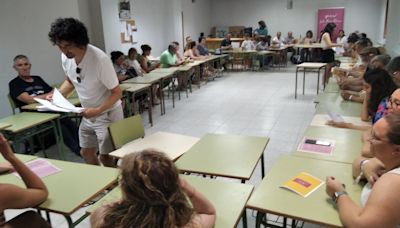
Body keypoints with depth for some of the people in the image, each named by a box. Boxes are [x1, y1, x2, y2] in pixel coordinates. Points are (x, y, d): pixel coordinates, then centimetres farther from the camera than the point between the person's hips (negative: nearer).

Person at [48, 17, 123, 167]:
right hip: (88, 114, 7)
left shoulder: (100, 59, -29)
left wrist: (98, 111, -34)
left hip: (107, 113, -7)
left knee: (105, 157, -1)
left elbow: (117, 93, -22)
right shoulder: (65, 57, -9)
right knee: (86, 152, 17)